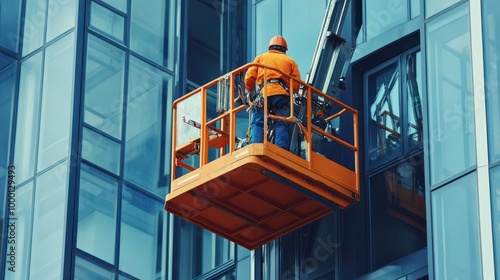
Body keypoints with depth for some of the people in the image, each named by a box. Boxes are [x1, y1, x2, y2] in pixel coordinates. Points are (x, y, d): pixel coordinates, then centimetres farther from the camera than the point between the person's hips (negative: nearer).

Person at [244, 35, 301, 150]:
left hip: (264, 93, 0)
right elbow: (296, 84, 13)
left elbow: (249, 78, 15)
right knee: (282, 125, -3)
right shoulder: (290, 61, 26)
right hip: (282, 94, 0)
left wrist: (250, 92, 30)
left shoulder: (260, 57, 26)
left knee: (257, 123, -5)